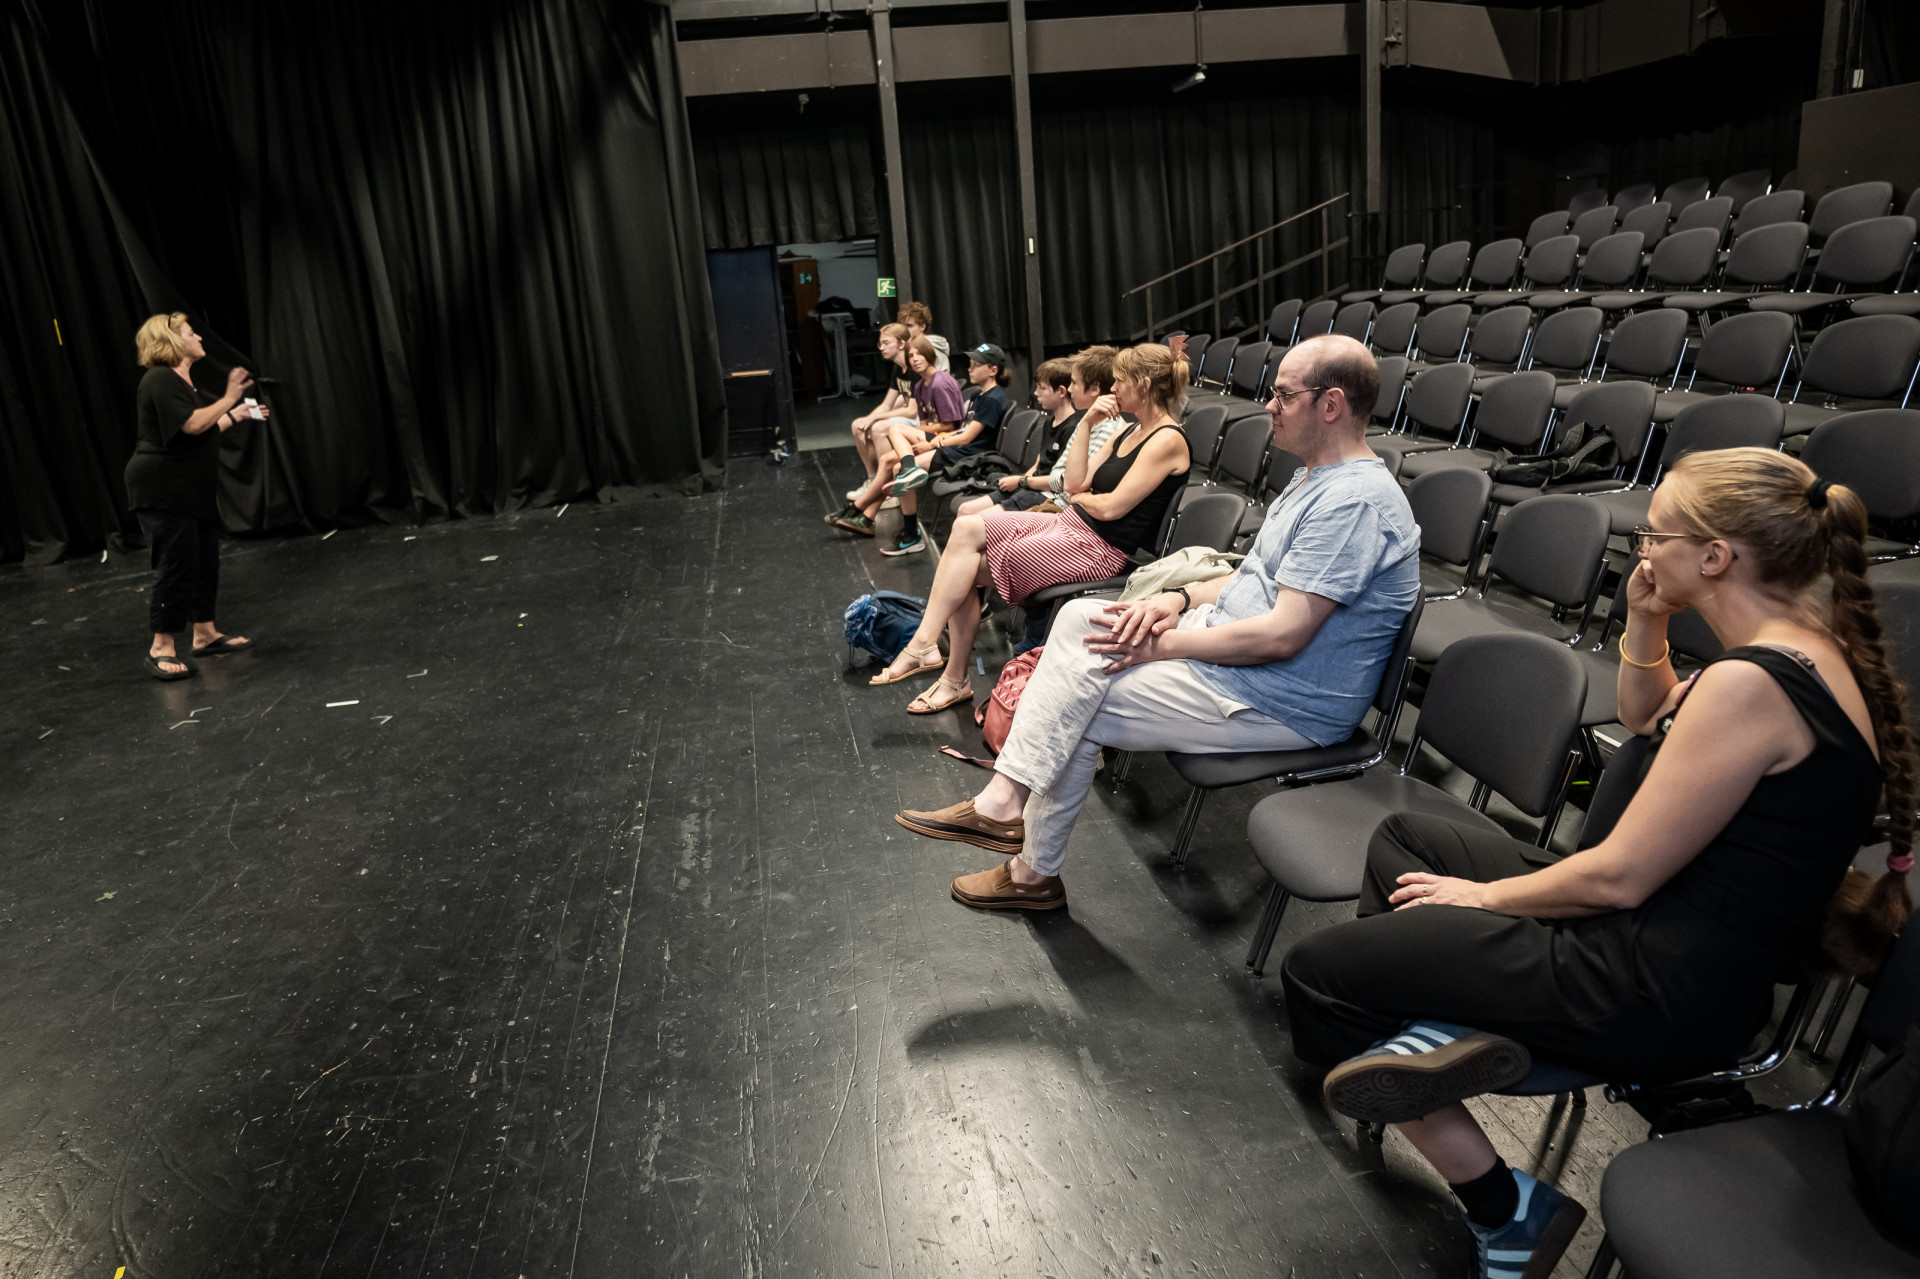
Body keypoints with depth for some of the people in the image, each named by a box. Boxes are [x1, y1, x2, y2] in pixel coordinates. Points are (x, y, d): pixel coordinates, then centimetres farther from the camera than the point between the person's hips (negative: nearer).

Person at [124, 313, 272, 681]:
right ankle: (161, 649, -4)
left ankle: (206, 634, 22)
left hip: (193, 491, 10)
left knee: (205, 562, 13)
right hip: (162, 491, -10)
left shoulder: (182, 382, 17)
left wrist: (237, 416, 21)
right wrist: (229, 399, -18)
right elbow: (192, 424, -25)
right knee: (176, 565, -9)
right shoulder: (160, 380, -14)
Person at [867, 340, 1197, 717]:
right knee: (966, 529, -9)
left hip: (1099, 548, -9)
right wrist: (1086, 424, 5)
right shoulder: (1132, 431, 16)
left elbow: (1111, 508, -18)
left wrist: (1082, 497, 3)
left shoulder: (1167, 440, -13)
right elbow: (1075, 482, 10)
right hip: (1070, 522, 9)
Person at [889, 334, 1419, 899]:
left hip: (1279, 703, -10)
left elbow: (1281, 636, -27)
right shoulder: (1316, 477, 12)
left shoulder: (1354, 501, -23)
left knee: (1074, 711, -10)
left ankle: (1036, 873, 10)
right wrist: (1179, 599, 0)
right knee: (1079, 617, -1)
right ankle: (1005, 799, -4)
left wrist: (1162, 644, -18)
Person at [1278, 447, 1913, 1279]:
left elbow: (1619, 876, -22)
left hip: (1659, 990, -10)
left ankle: (1502, 1210, 0)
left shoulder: (1750, 683, -25)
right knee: (1404, 839, 21)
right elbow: (1648, 719, 24)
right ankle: (1443, 1021, -2)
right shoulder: (1810, 649, 5)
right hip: (1693, 952, 10)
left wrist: (1485, 895, -7)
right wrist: (1645, 625, 6)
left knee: (1317, 971, -4)